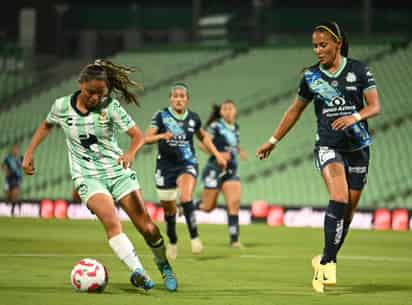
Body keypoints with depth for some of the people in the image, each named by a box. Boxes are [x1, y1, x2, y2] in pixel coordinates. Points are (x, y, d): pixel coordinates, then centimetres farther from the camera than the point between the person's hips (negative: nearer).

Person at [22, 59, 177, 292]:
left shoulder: (110, 106, -10)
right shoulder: (62, 106, -4)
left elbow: (138, 135, -16)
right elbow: (47, 126, 18)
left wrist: (130, 153, -37)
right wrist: (29, 153, 13)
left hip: (118, 171, 1)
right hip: (88, 176, 0)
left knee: (146, 227, -1)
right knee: (112, 222, -27)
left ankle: (165, 268, 24)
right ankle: (138, 272, -34)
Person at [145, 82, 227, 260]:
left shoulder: (193, 118, 2)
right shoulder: (161, 116, -6)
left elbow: (203, 137, 22)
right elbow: (147, 138, -14)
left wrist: (217, 154, 16)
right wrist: (161, 136, -33)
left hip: (187, 164, 0)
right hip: (165, 166, 0)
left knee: (186, 198, -28)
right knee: (169, 209, 9)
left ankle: (194, 237, -20)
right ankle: (172, 243, 33)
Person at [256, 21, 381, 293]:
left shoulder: (358, 70, -1)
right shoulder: (311, 76, 3)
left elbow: (375, 106, -5)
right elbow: (295, 110, 15)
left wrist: (355, 116, -25)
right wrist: (273, 141, 17)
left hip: (358, 146, 1)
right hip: (327, 146, -1)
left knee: (348, 210, 4)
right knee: (339, 198, -24)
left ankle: (325, 262, 19)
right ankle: (329, 262, -23)